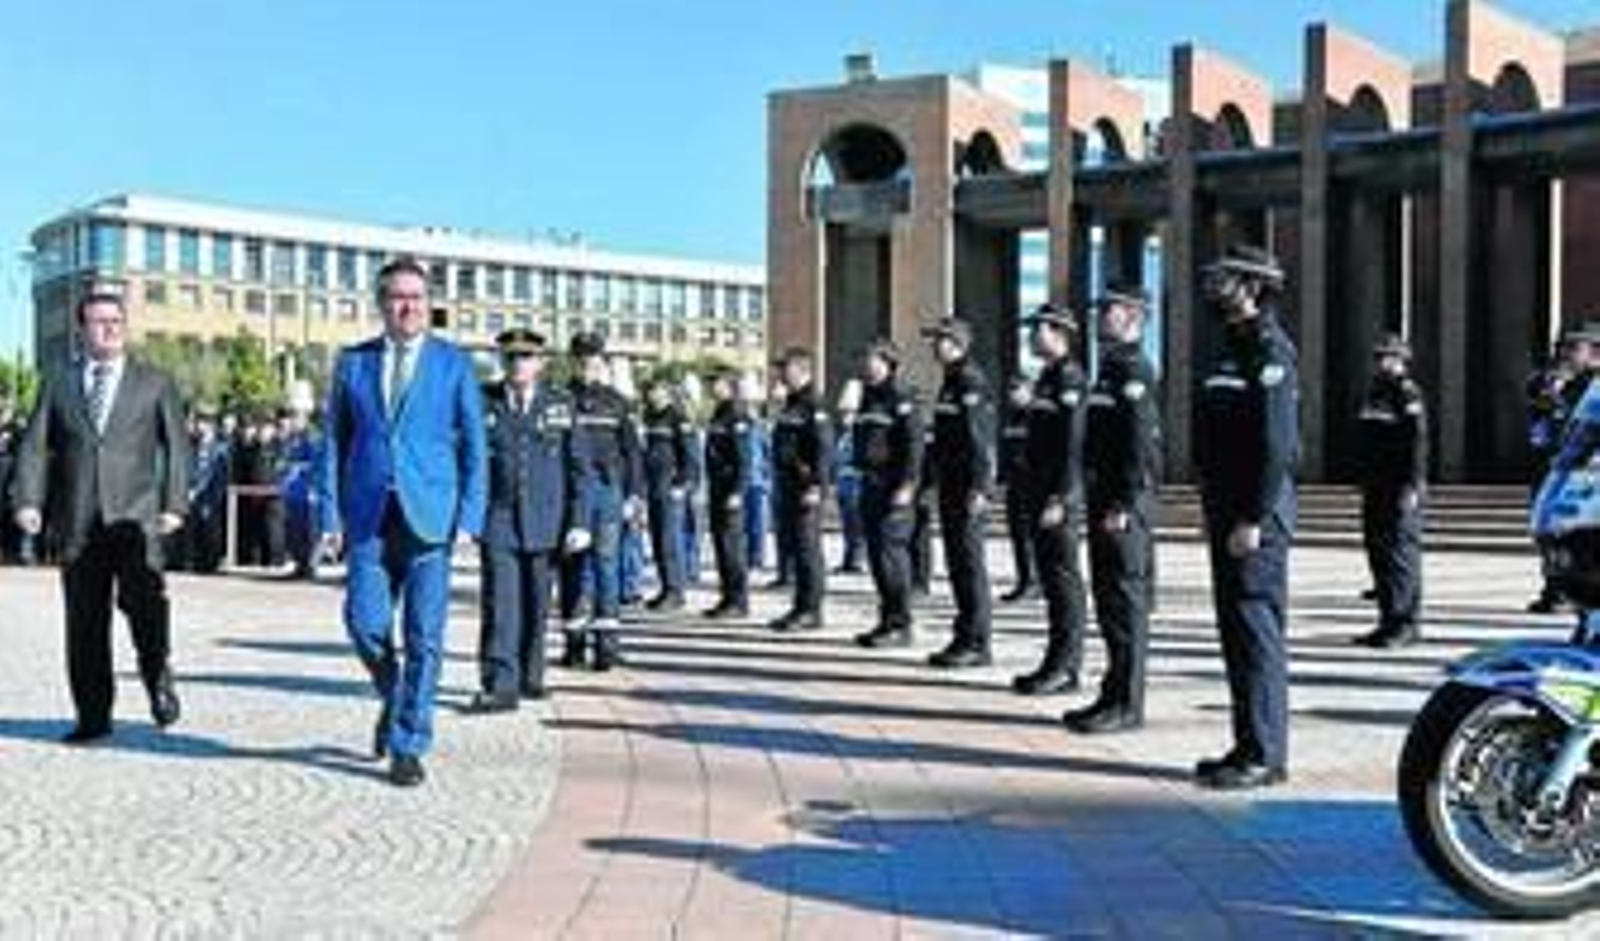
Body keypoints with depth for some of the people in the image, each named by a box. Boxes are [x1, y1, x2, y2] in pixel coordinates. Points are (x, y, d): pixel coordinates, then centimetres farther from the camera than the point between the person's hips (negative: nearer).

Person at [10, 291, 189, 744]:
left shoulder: (155, 383, 12)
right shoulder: (58, 384, 15)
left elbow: (176, 446, 8)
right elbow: (35, 446, 9)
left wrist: (174, 503, -3)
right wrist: (28, 500, -5)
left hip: (134, 514, -2)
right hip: (77, 520, 2)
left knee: (143, 596, -23)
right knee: (84, 621, 3)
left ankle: (158, 674, 2)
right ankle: (92, 717, 11)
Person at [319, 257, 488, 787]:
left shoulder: (454, 363, 6)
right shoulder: (352, 362, 11)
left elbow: (474, 446, 4)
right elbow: (335, 442, 11)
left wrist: (470, 518, -6)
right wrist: (331, 515, 2)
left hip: (429, 517, -1)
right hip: (369, 518, 2)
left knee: (424, 636, -3)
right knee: (365, 623, -7)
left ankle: (408, 746, 8)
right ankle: (394, 698, 23)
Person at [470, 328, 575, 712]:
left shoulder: (560, 406, 5)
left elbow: (576, 467, 4)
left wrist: (578, 521, -2)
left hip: (543, 522, 1)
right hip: (498, 521, -1)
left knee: (536, 605, 10)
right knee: (499, 604, -10)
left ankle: (529, 676, 26)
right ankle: (499, 686, -10)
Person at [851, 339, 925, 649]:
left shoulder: (901, 400, -9)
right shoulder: (869, 398, 17)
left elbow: (914, 446, -15)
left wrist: (907, 486, -21)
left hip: (893, 489, -9)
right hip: (871, 485, 9)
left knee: (892, 553, -10)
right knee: (876, 554, 10)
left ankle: (901, 625, -5)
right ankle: (887, 620, 17)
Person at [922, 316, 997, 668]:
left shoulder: (971, 383, -13)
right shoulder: (950, 382, 17)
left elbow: (981, 440, -19)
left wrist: (979, 489, -24)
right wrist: (932, 480, 23)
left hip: (967, 490, -10)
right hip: (950, 487, 10)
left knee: (970, 564, -6)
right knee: (957, 563, 12)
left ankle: (977, 643, -1)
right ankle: (965, 638, 19)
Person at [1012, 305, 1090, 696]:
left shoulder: (1070, 379, -12)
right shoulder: (1046, 377, 18)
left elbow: (1073, 446, -18)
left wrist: (1059, 500, -22)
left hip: (1060, 498, -10)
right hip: (1040, 495, 10)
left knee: (1064, 579, -5)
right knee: (1051, 577, 11)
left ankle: (1065, 667, -2)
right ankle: (1057, 663, 17)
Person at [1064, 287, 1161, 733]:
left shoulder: (1135, 370, -12)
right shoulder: (1110, 367, 18)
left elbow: (1141, 444, -19)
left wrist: (1123, 506, -21)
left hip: (1125, 506, -10)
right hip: (1104, 501, 10)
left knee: (1127, 601, -5)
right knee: (1108, 600, 13)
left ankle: (1127, 704, -1)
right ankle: (1115, 694, 21)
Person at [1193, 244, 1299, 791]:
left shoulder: (1269, 350, -12)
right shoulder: (1233, 348, 18)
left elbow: (1277, 444, -19)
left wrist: (1253, 520, -21)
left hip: (1255, 518, -10)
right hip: (1227, 513, 10)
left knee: (1257, 631, -6)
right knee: (1237, 631, 12)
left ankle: (1264, 755, -1)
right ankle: (1250, 747, 19)